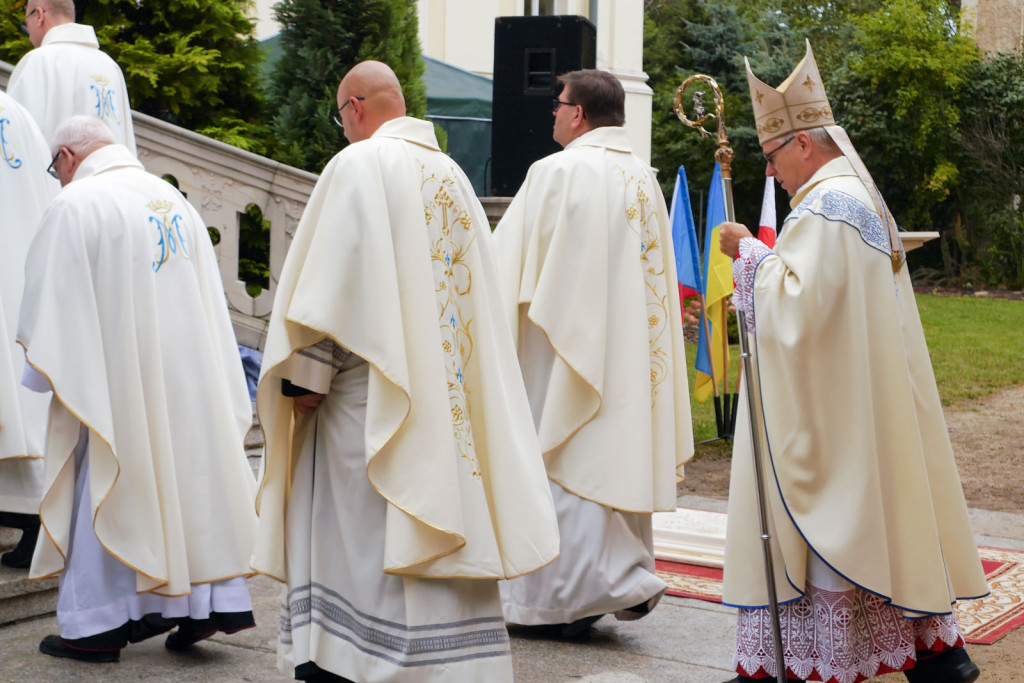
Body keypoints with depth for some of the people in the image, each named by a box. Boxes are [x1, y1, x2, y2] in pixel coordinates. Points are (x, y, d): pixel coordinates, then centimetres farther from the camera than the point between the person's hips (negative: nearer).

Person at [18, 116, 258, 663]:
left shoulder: (75, 205, -11)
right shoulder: (173, 199, 10)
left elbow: (53, 303, -10)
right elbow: (208, 300, 12)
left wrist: (40, 369, 4)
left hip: (114, 376, -6)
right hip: (185, 369, 6)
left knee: (104, 489, 3)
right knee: (189, 472, 11)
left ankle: (98, 625, 9)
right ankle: (209, 599, 12)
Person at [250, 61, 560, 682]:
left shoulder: (359, 164, -8)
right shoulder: (452, 174, 13)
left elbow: (333, 276, -15)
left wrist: (305, 374, -12)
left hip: (372, 386, -6)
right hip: (448, 390, 7)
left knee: (361, 524, -1)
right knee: (442, 514, 8)